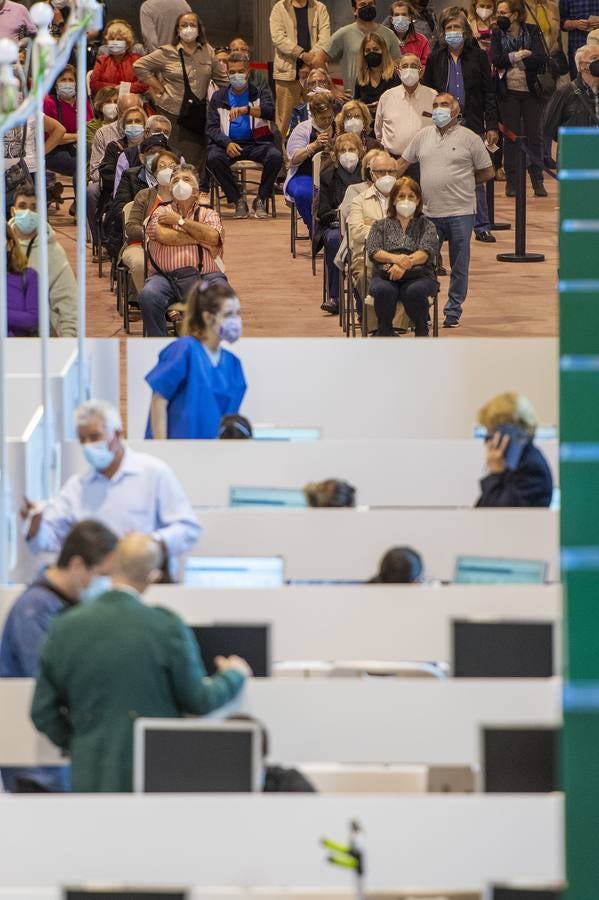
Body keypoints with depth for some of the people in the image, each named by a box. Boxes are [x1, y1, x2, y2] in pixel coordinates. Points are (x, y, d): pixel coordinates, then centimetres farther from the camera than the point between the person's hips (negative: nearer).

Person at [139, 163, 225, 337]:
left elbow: (213, 236, -1)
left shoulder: (208, 214, 23)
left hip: (205, 277, 1)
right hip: (167, 276, -1)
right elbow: (165, 236, -2)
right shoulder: (161, 213, 21)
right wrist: (199, 238, 3)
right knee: (149, 295, -34)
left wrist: (180, 220, 5)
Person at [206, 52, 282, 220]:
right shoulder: (219, 97, 13)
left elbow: (271, 112, -11)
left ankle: (261, 200, -11)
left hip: (257, 143, -1)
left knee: (276, 156, -31)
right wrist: (227, 143, -18)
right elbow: (211, 128, 3)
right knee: (213, 158, -32)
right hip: (228, 142, 1)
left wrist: (246, 109, -30)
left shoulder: (261, 93, 10)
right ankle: (238, 200, -14)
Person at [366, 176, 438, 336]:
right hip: (386, 275, 1)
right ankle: (385, 334, -18)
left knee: (415, 291, -37)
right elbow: (373, 251, 4)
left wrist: (406, 263, -21)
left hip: (418, 275, -1)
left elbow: (427, 251, 0)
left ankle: (422, 333, -17)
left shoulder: (426, 225, 18)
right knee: (384, 290, -36)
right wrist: (394, 258, -18)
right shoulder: (381, 225, 22)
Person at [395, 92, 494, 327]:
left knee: (459, 267, 4)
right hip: (429, 212, 3)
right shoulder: (423, 136, 10)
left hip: (460, 213, -3)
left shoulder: (469, 139, -1)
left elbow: (488, 172, 5)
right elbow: (402, 163, 17)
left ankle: (453, 311, 14)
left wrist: (463, 182, 4)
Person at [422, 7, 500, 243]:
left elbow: (489, 93, 3)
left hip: (472, 126, -1)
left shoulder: (478, 57, 2)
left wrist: (492, 126, -2)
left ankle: (482, 226, 6)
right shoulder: (435, 58, 6)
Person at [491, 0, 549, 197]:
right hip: (508, 92, 1)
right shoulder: (497, 34, 2)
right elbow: (496, 60, -10)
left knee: (534, 135, 2)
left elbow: (541, 58, -14)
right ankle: (511, 181, 8)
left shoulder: (533, 31, -2)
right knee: (511, 136, 2)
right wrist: (521, 55, -15)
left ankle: (538, 181, 7)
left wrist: (512, 59, -13)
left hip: (531, 90, -1)